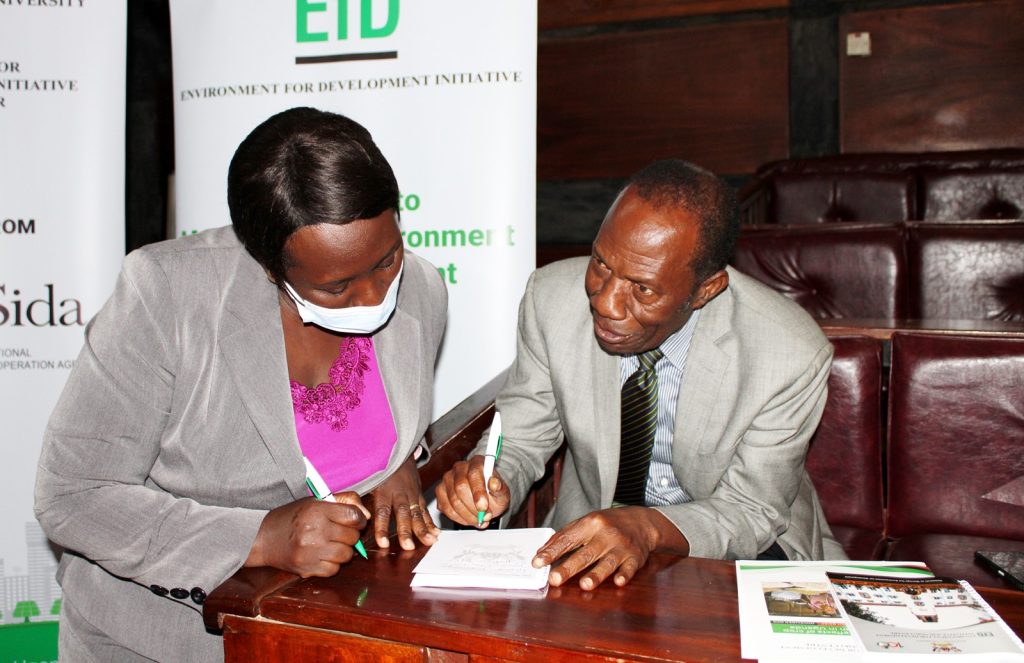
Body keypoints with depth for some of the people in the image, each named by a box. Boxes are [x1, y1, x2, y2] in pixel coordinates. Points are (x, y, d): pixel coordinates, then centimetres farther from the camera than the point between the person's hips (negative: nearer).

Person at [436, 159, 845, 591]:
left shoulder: (793, 358, -24)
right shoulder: (552, 297, -17)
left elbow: (750, 512, -15)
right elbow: (520, 438, -5)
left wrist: (648, 527, -35)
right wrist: (490, 485, -28)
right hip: (590, 538, 1)